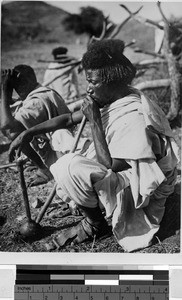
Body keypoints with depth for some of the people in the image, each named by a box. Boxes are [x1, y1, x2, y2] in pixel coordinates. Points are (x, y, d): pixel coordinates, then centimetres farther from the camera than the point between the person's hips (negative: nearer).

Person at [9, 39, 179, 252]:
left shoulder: (134, 117, -29)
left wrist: (95, 121, -23)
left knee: (71, 167, -26)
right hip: (119, 174, 9)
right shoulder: (110, 100, -2)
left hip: (139, 187, -9)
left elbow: (108, 165, -25)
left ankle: (95, 225, -3)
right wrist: (29, 133, 0)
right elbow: (70, 119, 5)